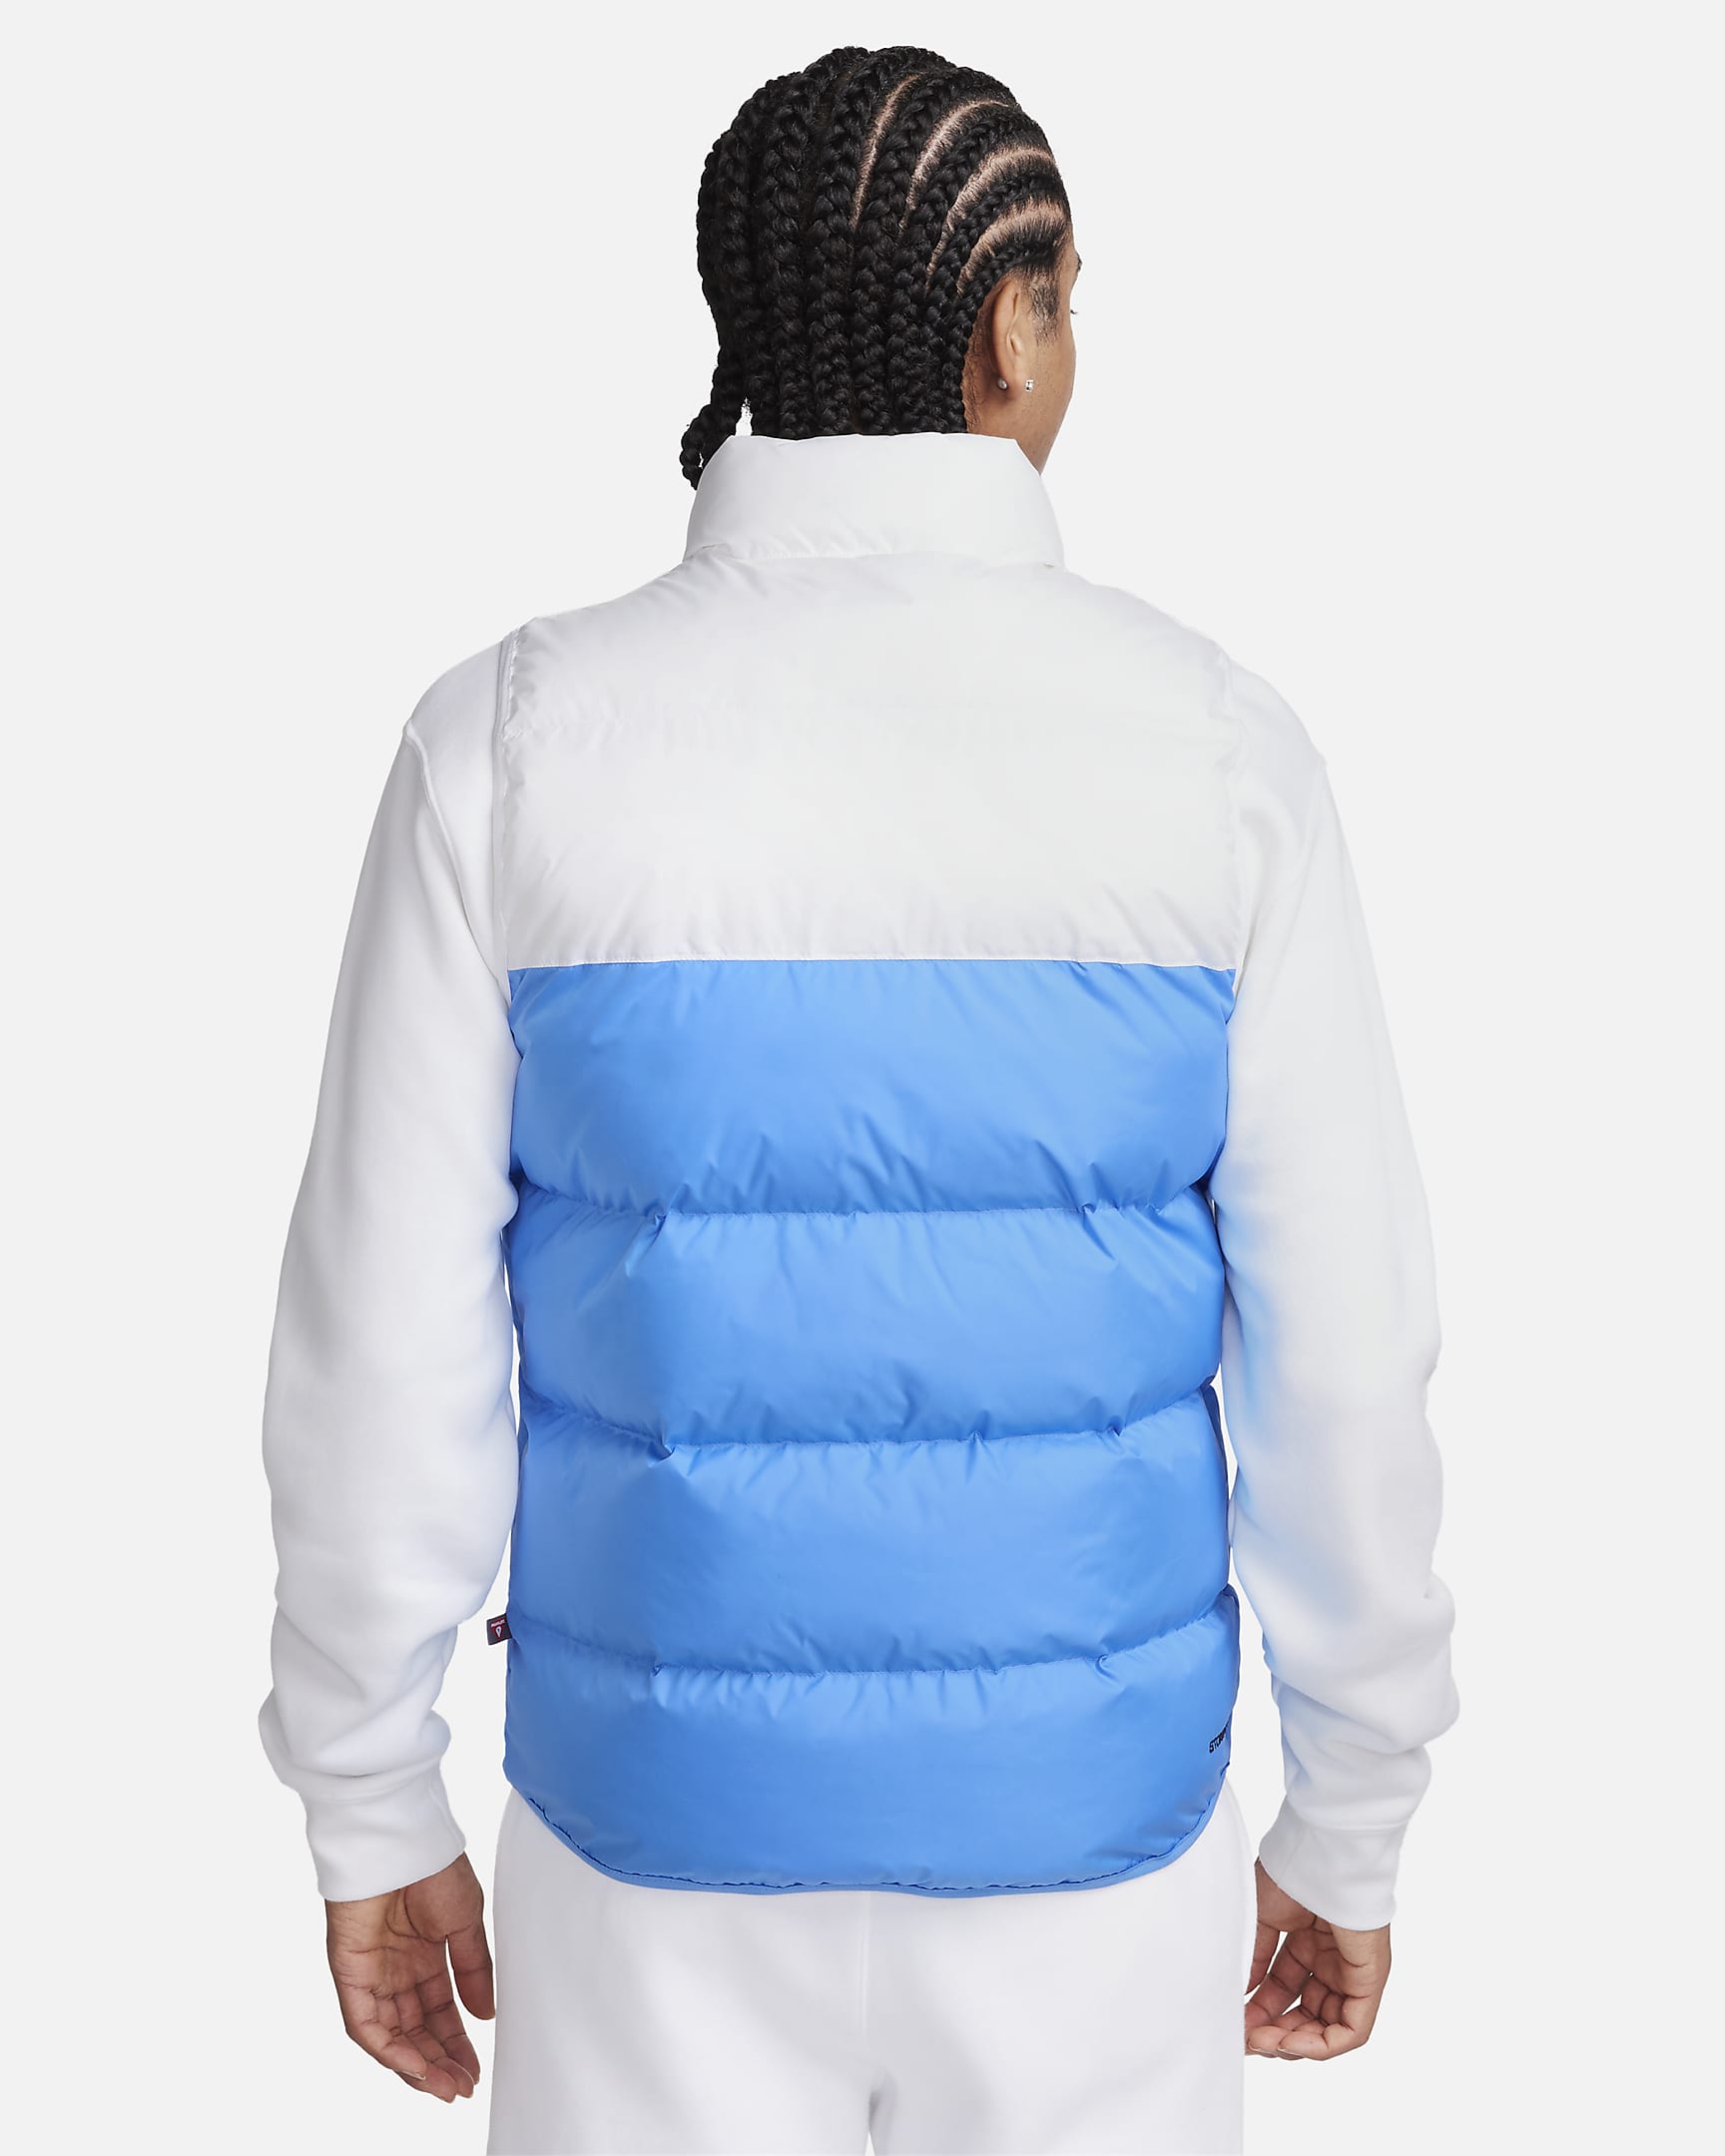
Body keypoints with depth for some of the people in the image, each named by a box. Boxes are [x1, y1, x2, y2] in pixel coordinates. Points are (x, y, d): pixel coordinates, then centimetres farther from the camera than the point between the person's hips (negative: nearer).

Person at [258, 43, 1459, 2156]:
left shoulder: (516, 742, -13)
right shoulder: (1215, 751, -12)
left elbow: (388, 1350, -11)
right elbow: (1339, 1363, -9)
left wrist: (372, 1825, 5)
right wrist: (1350, 1837, 6)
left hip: (679, 1802, 0)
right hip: (1080, 1809, 1)